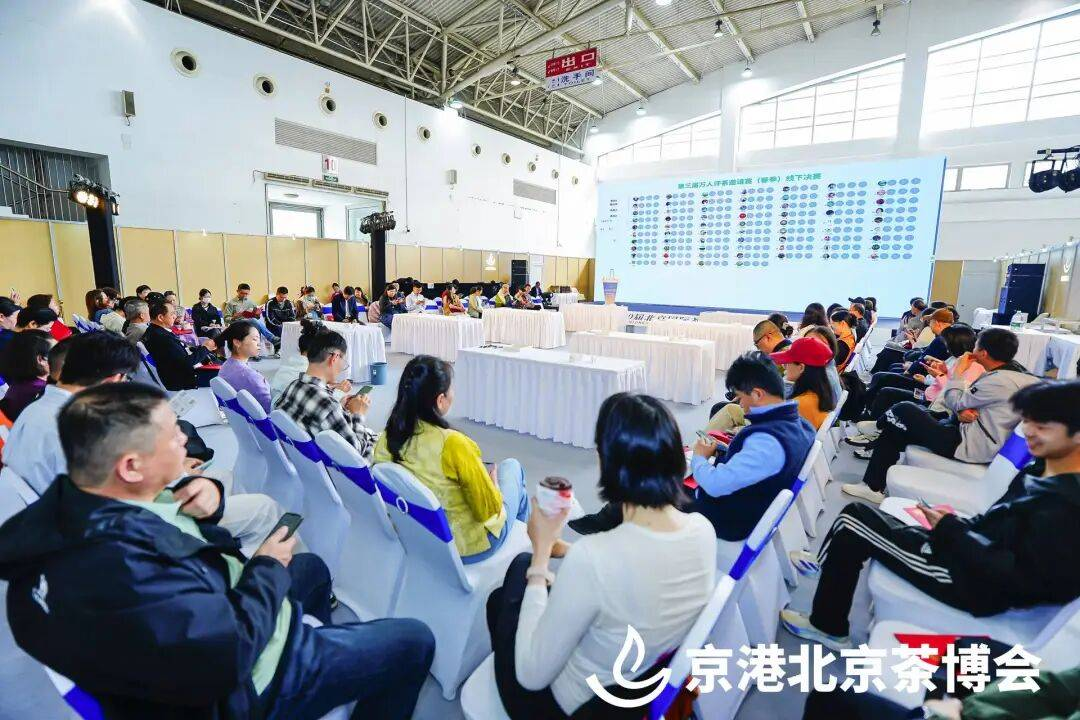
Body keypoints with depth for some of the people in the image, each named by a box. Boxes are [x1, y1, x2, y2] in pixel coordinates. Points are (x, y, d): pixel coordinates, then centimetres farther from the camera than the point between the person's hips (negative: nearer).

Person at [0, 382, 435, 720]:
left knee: (312, 568, 32)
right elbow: (232, 652, -35)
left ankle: (318, 641, 56)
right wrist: (269, 568, -17)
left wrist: (199, 490, -13)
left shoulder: (74, 502, -11)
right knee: (413, 642, 0)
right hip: (243, 683, -9)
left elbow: (146, 507, 10)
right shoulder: (118, 570, -41)